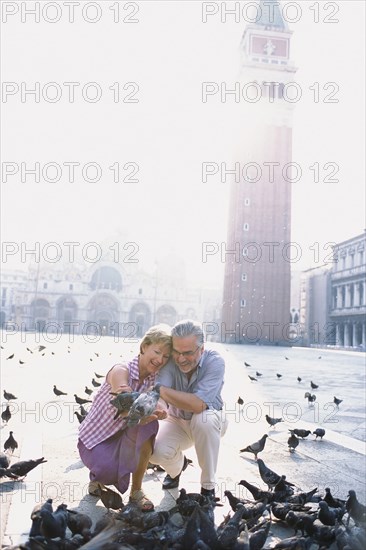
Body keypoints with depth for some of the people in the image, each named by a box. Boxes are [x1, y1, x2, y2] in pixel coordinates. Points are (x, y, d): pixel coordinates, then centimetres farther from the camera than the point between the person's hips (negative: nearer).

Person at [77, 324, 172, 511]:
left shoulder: (155, 379, -7)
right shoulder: (121, 370, -23)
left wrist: (159, 411, -48)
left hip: (121, 436, 5)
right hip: (95, 439, -4)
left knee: (148, 424, -26)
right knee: (112, 470, -32)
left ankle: (136, 490, -8)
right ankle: (97, 475, 8)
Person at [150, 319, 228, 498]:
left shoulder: (215, 362, -29)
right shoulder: (170, 360, -22)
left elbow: (198, 404, -39)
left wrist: (161, 390, -39)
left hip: (207, 422, -2)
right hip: (176, 421, 2)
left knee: (204, 419, -36)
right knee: (156, 453, -23)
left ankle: (208, 486, -15)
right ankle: (177, 466, 17)